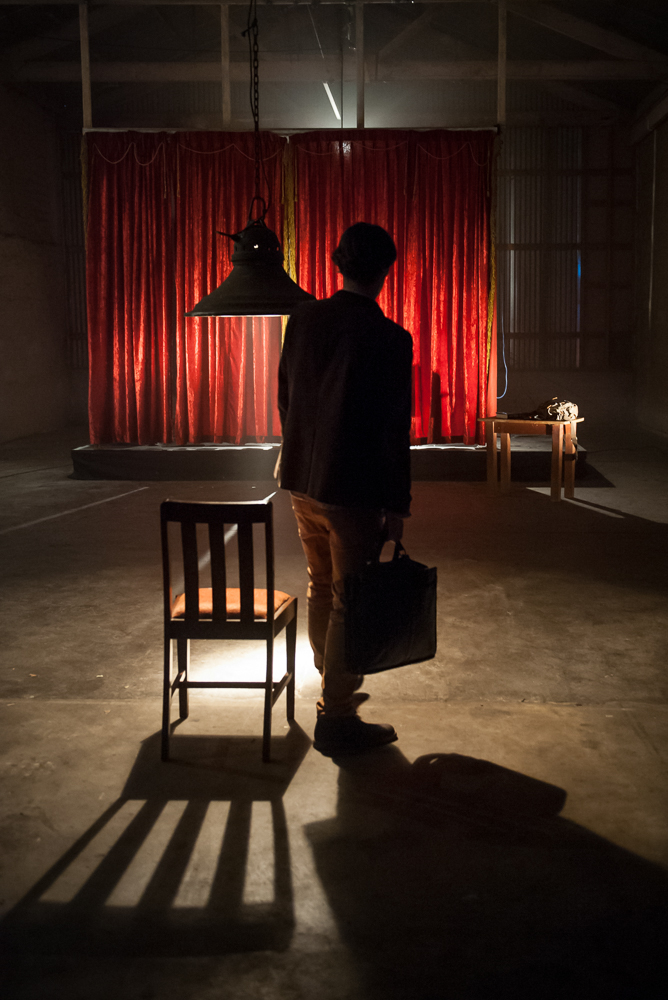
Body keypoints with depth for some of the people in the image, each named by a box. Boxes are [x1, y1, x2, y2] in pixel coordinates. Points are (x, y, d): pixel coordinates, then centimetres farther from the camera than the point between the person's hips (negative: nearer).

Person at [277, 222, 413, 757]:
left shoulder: (303, 319, 1)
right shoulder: (388, 338, -17)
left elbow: (285, 398, 10)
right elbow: (393, 428, -16)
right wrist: (397, 502, -8)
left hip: (301, 479, 7)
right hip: (353, 490, -6)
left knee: (321, 587, 21)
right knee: (351, 602, 5)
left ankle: (335, 687, 38)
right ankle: (336, 721, 14)